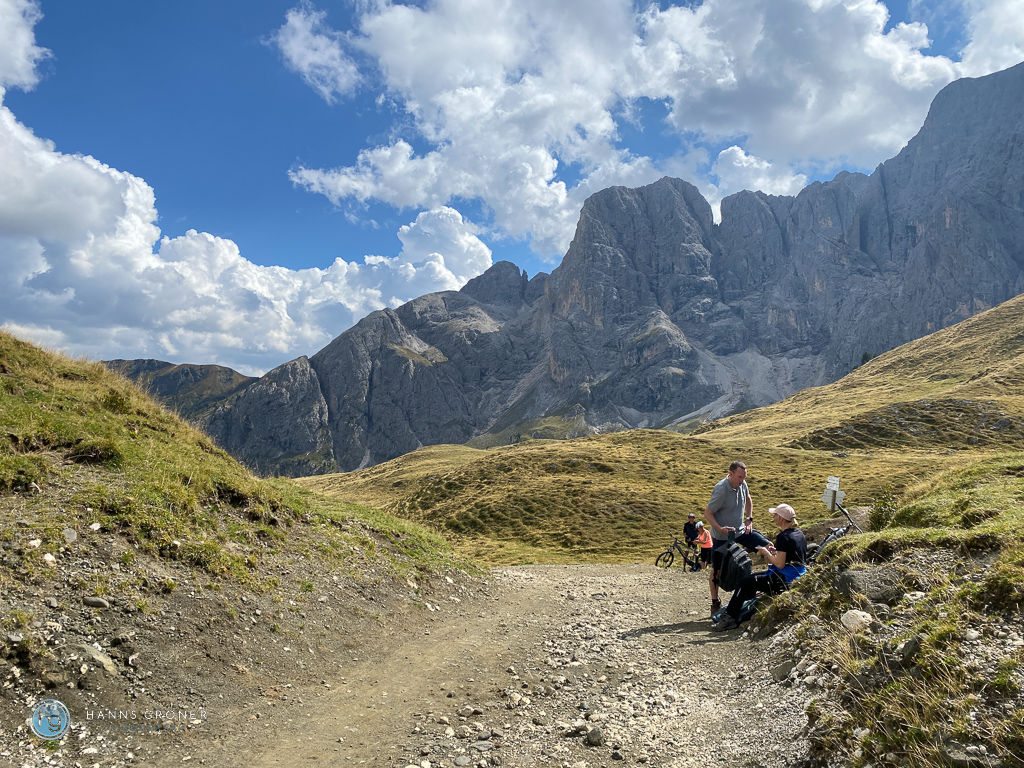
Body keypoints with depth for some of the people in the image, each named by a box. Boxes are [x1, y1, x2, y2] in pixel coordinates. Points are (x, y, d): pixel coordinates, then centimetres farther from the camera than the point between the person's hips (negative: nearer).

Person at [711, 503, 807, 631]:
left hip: (784, 581, -10)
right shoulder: (799, 533, 9)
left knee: (745, 583, -3)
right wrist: (775, 551, 11)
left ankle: (730, 617, 3)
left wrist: (767, 553, -8)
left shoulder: (783, 537, -19)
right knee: (753, 577, 23)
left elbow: (780, 564, -23)